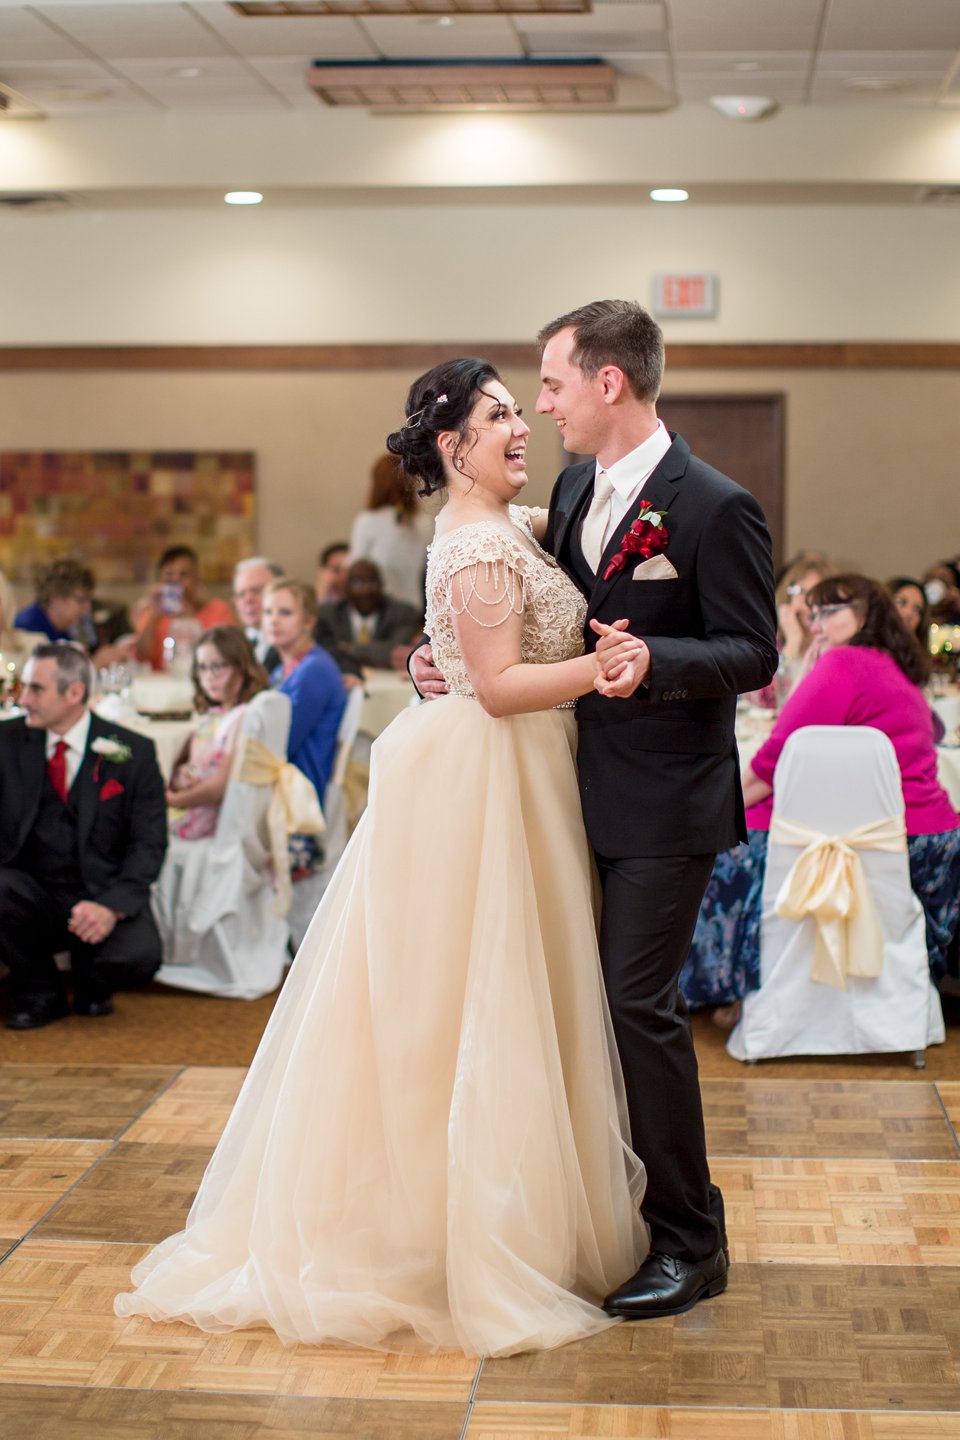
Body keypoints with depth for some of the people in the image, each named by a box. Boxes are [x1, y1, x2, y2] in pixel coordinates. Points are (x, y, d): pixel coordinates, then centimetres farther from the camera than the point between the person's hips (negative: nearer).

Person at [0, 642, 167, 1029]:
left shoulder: (133, 753, -1)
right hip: (33, 897, 2)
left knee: (139, 956, -31)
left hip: (101, 897, -2)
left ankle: (90, 982, 10)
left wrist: (111, 906, -20)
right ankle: (40, 993, -2)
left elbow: (148, 843, -6)